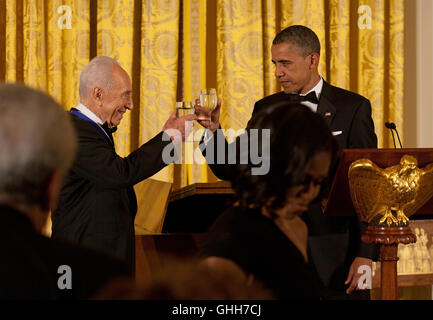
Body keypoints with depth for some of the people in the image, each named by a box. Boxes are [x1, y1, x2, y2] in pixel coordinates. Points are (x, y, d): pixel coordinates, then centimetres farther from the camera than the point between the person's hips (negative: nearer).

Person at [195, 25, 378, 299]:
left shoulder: (352, 107, -1)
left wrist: (365, 255, -9)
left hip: (334, 253, -3)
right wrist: (213, 130, -9)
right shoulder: (266, 109, 10)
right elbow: (234, 171, 8)